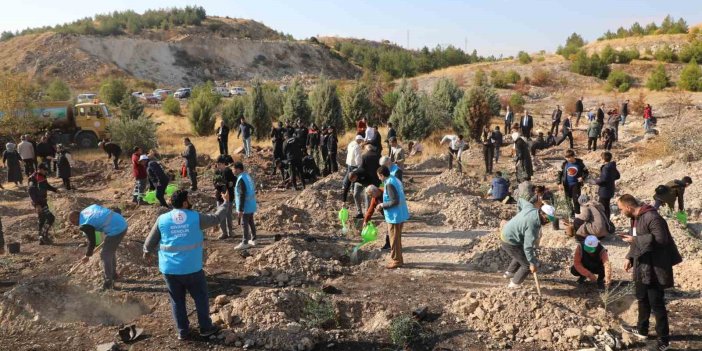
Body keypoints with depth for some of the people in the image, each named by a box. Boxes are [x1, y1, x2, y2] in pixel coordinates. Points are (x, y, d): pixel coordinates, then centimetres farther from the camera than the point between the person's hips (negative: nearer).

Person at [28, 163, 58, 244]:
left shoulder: (42, 177, 10)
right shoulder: (34, 179, -19)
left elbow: (47, 186, 24)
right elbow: (31, 191, -25)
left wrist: (55, 190, 4)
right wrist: (37, 204, -30)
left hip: (42, 202, 10)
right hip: (39, 203, -10)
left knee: (42, 220, 14)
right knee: (50, 218, -14)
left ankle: (42, 240, 22)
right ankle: (44, 235, -9)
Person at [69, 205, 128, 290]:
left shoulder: (84, 225, -6)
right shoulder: (91, 207, 15)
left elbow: (92, 241, 3)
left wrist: (87, 256, 18)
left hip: (115, 230, -9)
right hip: (123, 223, 9)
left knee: (105, 256, 6)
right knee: (111, 251, 27)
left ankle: (108, 282, 14)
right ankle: (113, 273, 43)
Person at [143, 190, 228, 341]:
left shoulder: (162, 219, -3)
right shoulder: (196, 217, -7)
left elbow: (150, 242, 7)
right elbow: (216, 218, 8)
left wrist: (147, 252, 29)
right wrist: (225, 202, 21)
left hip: (170, 270, 2)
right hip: (192, 269, -2)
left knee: (177, 300, 14)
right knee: (201, 297, 15)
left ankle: (183, 332, 21)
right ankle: (206, 328, 22)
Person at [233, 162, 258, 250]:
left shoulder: (241, 179, -20)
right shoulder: (248, 176, 8)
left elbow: (242, 195, -23)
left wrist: (240, 210, -21)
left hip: (246, 206, -9)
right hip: (251, 205, 9)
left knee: (244, 224, -2)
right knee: (251, 222, 17)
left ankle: (245, 243, 3)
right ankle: (253, 240, 25)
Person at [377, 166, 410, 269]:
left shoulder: (389, 184, -21)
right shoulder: (396, 180, 8)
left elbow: (395, 201, -26)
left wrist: (382, 205, -15)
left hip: (395, 216, -10)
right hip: (400, 214, 10)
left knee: (394, 239, 3)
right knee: (397, 238, 19)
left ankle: (396, 261, 12)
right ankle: (397, 259, 29)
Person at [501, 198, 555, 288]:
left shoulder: (530, 207, -9)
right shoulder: (533, 226, -32)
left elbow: (521, 200, 15)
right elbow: (528, 247, -28)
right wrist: (532, 263, -19)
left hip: (506, 234, 9)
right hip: (511, 242, -9)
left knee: (521, 256, 32)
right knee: (527, 265, 1)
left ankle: (509, 273, 49)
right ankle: (514, 284, 17)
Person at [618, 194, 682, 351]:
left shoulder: (651, 217, -23)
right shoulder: (635, 218, 8)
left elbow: (661, 239, -28)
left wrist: (634, 239, -24)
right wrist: (630, 257, 9)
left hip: (654, 268, -10)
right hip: (641, 266, 10)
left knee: (657, 304, 0)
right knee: (642, 299, 21)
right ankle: (642, 330, 37)